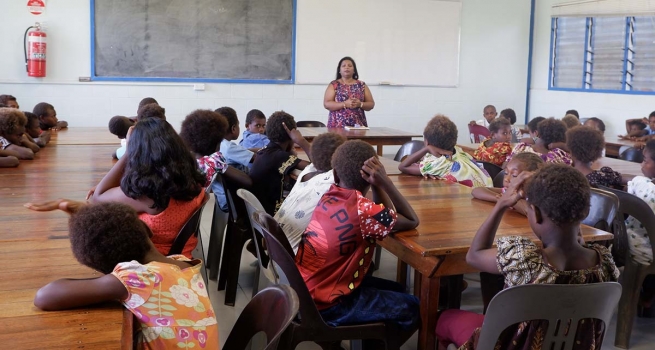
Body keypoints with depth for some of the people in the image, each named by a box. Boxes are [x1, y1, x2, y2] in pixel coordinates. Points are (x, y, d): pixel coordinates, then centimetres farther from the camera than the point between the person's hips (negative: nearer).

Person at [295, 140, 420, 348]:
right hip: (325, 304, -8)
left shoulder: (329, 196, 0)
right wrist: (385, 183, -17)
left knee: (395, 291, 22)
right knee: (413, 309, 3)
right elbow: (412, 221, -11)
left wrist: (379, 186, -8)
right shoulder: (362, 210, -25)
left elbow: (384, 216, 8)